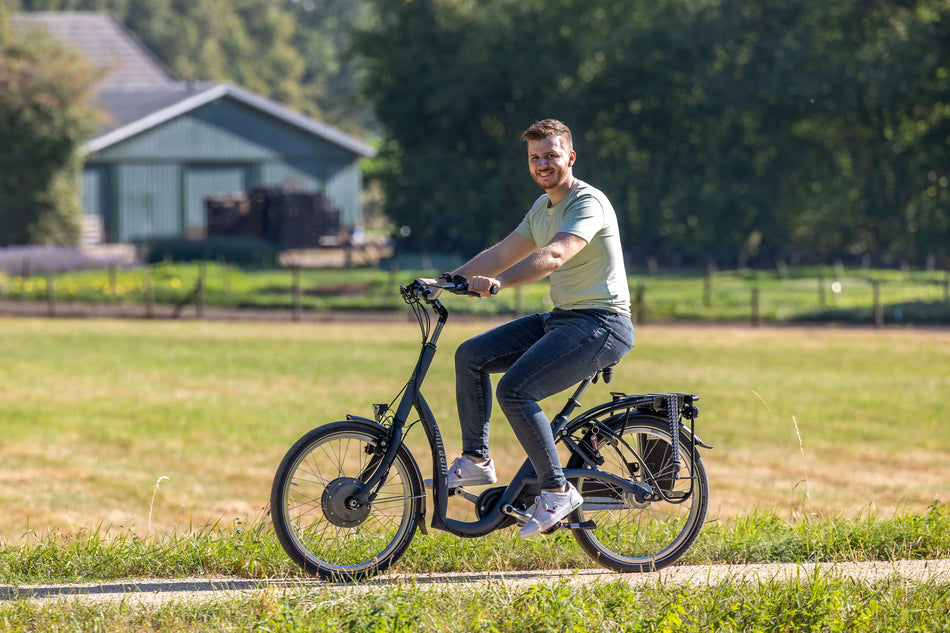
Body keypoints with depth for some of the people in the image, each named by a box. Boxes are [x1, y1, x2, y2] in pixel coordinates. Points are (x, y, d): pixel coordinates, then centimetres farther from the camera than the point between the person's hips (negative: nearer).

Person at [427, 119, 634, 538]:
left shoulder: (588, 203, -15)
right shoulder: (543, 208, 16)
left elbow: (553, 256, -31)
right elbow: (501, 255, 18)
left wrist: (496, 283, -44)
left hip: (602, 323, -9)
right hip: (561, 318, 9)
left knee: (515, 390, -24)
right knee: (471, 356, 3)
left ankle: (557, 492, -16)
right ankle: (476, 461, 8)